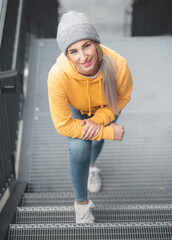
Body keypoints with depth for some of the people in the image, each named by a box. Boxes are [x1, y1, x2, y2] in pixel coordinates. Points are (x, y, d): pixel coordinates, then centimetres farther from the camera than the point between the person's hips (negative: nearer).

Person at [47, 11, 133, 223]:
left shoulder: (118, 65, -39)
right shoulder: (58, 76, -43)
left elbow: (123, 97, -15)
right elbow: (63, 125, -31)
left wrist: (99, 120, -30)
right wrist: (108, 132, -30)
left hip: (106, 108, 2)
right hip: (75, 109, -2)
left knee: (96, 136, 16)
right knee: (79, 147, -19)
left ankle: (91, 165, 57)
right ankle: (81, 202, 7)